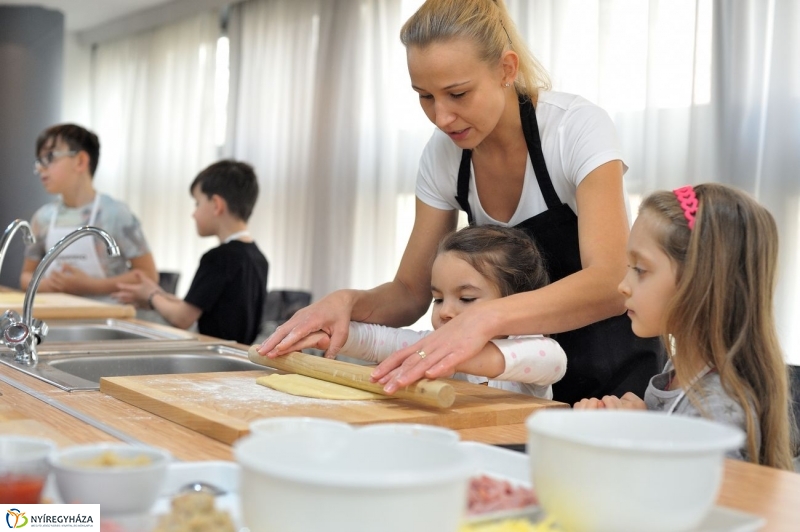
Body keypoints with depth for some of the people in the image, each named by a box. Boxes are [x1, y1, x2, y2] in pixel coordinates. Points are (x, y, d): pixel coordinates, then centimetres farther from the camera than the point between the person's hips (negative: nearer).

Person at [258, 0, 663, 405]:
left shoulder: (578, 128, -21)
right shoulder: (443, 153, -7)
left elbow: (611, 283, -34)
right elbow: (410, 292, -2)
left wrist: (486, 317, -49)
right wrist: (348, 301, -23)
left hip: (611, 378, -4)